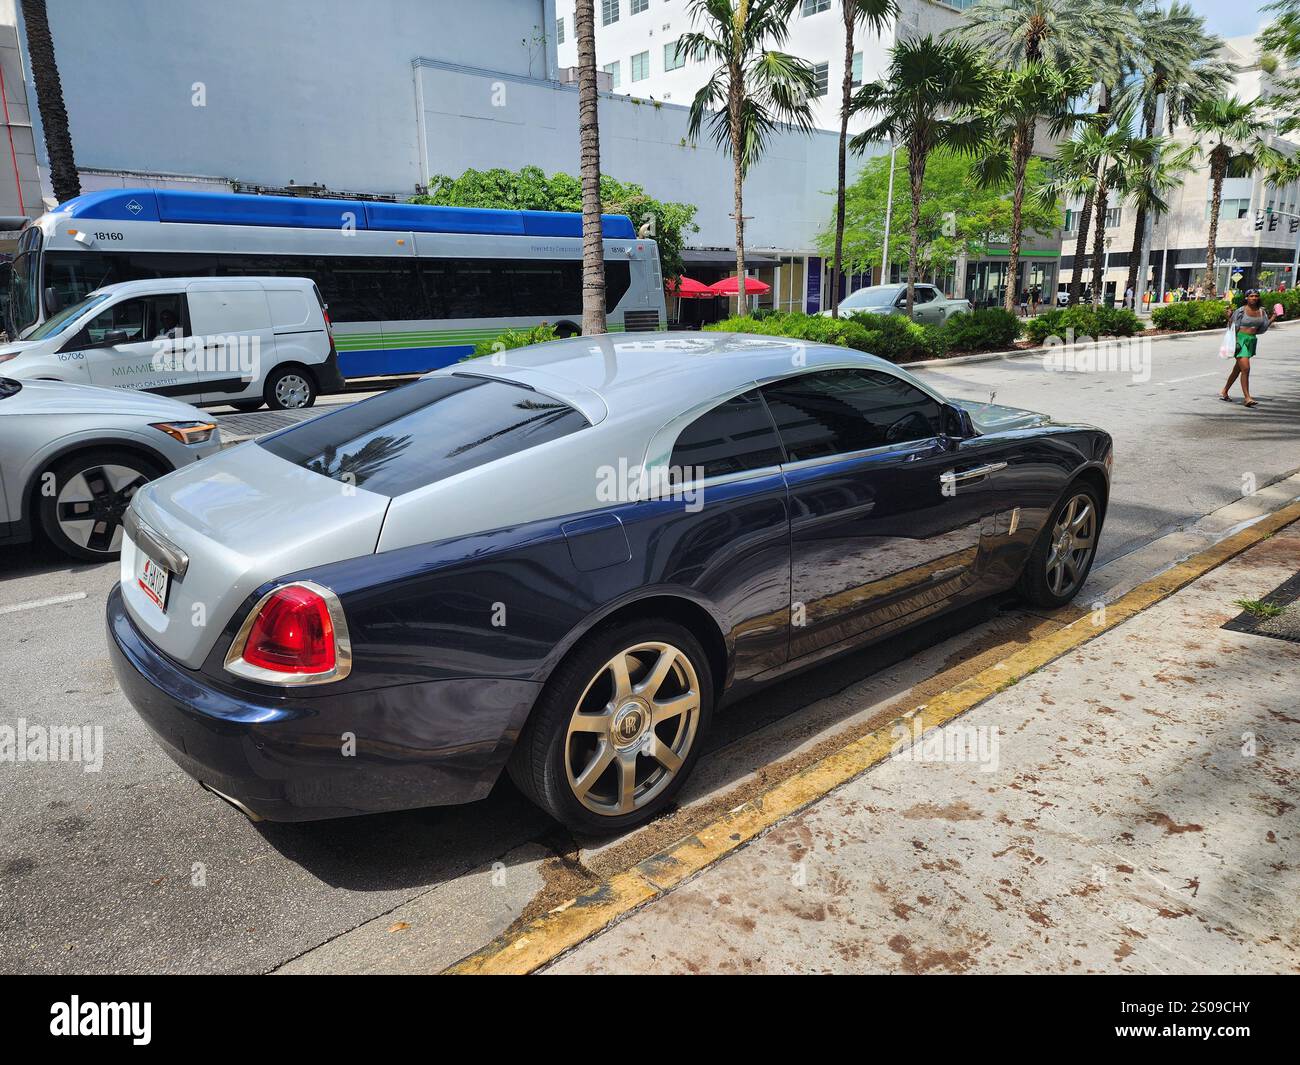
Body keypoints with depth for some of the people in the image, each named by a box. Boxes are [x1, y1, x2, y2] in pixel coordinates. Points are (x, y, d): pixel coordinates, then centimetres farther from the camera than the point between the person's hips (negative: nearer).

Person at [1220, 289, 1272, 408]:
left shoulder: (1261, 311, 9)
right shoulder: (1241, 311, -7)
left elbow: (1263, 328, 15)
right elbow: (1232, 326, -2)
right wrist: (1229, 317, -19)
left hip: (1251, 341, 7)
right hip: (1240, 339, -7)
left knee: (1237, 369, 15)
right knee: (1245, 369, -14)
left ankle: (1224, 392, 28)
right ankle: (1247, 398, -14)